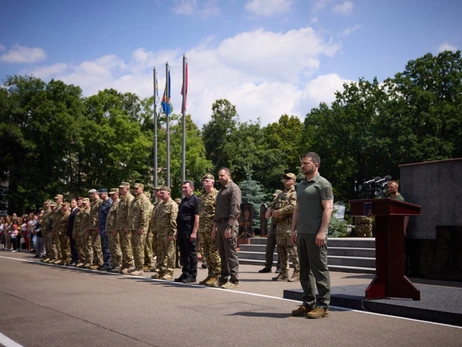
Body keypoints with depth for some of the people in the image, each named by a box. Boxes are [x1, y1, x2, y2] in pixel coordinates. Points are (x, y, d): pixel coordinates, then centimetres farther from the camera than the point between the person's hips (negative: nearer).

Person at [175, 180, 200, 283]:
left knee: (191, 253, -3)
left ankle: (192, 275, 2)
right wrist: (178, 231, 19)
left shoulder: (195, 200, -8)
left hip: (189, 231, -9)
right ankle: (185, 273, 19)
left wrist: (194, 232, -21)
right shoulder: (183, 200, 19)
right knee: (183, 253, 12)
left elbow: (197, 217, -15)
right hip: (181, 231, 9)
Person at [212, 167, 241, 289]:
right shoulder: (221, 191, 22)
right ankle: (223, 278, 18)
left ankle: (234, 280, -4)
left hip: (229, 224, -9)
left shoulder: (233, 188, -6)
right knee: (222, 253, 11)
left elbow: (235, 209, -16)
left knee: (231, 253, -7)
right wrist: (214, 227, 20)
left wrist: (229, 227, -21)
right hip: (220, 224, 9)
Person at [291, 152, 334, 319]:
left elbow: (328, 208, -12)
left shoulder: (323, 184, -5)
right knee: (305, 270, 11)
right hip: (301, 234, 8)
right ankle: (308, 303, 18)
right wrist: (293, 229, 13)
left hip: (315, 234, -8)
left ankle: (322, 306, 2)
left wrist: (322, 232, -19)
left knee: (319, 269, -4)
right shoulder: (301, 185, 18)